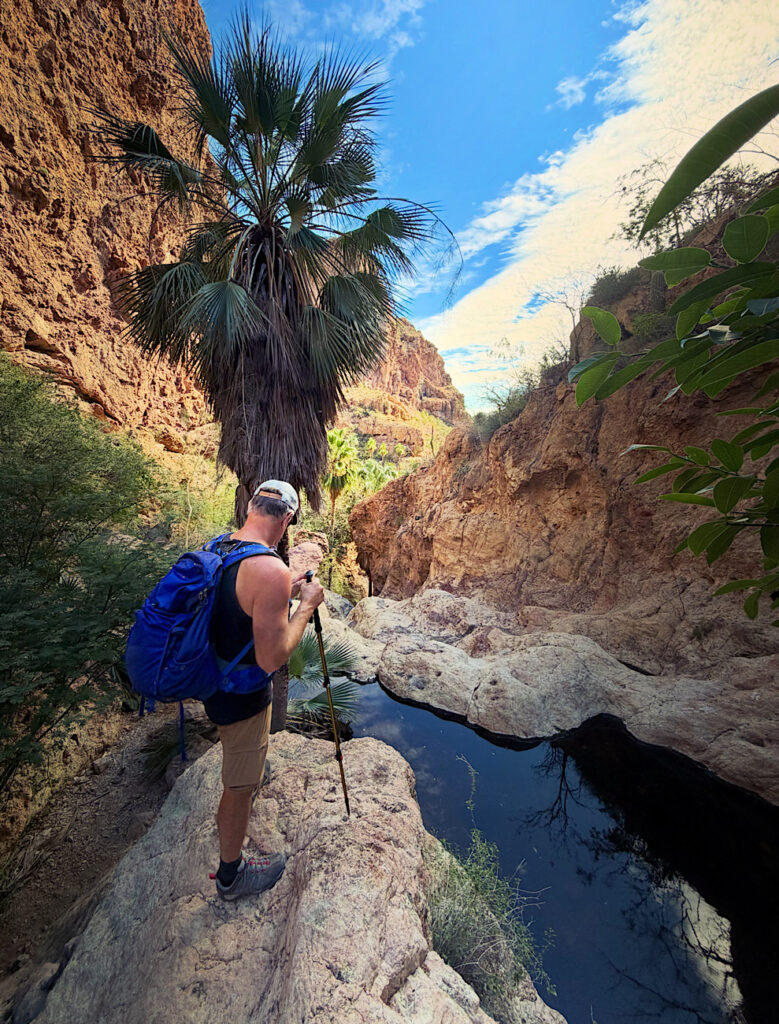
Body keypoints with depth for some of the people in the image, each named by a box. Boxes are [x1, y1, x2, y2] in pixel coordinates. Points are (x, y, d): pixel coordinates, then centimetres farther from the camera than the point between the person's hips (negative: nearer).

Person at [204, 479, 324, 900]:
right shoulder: (270, 570, -34)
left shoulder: (217, 548, -5)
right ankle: (231, 875, 42)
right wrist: (306, 605, -19)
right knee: (239, 788, 17)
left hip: (211, 678, 8)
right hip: (241, 696, -8)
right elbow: (272, 658, -30)